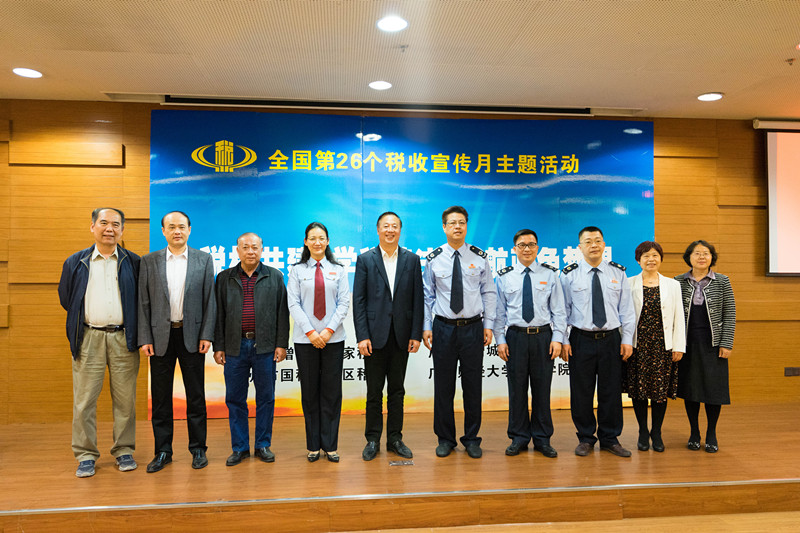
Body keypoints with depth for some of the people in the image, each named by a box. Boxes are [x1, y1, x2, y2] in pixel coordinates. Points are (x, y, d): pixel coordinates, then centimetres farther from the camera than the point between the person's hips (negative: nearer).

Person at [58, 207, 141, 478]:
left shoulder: (133, 262, 4)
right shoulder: (75, 262, 8)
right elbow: (65, 299, 16)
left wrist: (135, 332, 5)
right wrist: (82, 322, 13)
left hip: (123, 338, -1)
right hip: (88, 339, 1)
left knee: (125, 399, 4)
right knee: (84, 400, 4)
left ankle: (124, 451, 17)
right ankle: (85, 455, 17)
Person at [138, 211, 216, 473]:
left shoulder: (203, 259, 3)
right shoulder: (149, 261, 6)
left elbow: (209, 300, 1)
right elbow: (143, 302, 4)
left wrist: (206, 335, -5)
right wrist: (145, 338, -3)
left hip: (191, 335, -1)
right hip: (161, 336, 1)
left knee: (196, 395, 6)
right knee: (160, 397, 8)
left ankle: (198, 449, 19)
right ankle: (163, 451, 21)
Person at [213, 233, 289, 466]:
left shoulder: (275, 277, 6)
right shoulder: (224, 278, 9)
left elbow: (282, 313, 3)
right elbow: (219, 314, 7)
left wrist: (281, 344, -3)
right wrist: (218, 347, 2)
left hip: (265, 347, -1)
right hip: (235, 347, 1)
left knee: (265, 398, 6)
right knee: (235, 399, 7)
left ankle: (263, 445, 20)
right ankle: (240, 447, 20)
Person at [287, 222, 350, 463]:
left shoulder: (338, 270, 7)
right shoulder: (297, 270, 6)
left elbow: (344, 302, 2)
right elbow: (294, 304, -1)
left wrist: (329, 329, -10)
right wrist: (310, 331, -11)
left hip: (333, 338, 0)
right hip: (305, 339, 0)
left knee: (332, 391, 3)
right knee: (310, 391, 6)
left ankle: (330, 445, 14)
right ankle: (313, 445, 18)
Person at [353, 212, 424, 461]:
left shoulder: (412, 259, 6)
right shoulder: (365, 260, 1)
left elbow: (418, 299, 4)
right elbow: (358, 300, -3)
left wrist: (416, 334, -2)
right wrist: (362, 336, -10)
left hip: (401, 335, 2)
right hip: (375, 335, -1)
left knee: (397, 390, 11)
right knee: (374, 392, 7)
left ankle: (394, 438, 24)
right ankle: (373, 439, 21)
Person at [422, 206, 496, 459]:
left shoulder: (479, 257, 3)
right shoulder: (434, 259, 2)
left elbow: (489, 293, 6)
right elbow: (427, 295, 5)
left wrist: (488, 325, 0)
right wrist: (426, 327, 1)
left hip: (473, 327, 0)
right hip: (443, 327, 0)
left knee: (473, 385, 8)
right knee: (443, 386, 7)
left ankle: (472, 439, 24)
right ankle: (445, 439, 23)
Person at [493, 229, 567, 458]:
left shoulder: (550, 275, 5)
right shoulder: (504, 276, 5)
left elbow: (558, 310, 5)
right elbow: (499, 311, 6)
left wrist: (558, 338, -4)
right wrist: (500, 340, -1)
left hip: (543, 336, 0)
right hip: (515, 336, 0)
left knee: (542, 388, 7)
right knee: (517, 388, 5)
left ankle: (542, 439, 20)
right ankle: (518, 438, 19)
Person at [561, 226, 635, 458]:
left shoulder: (618, 273, 6)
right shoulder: (570, 274, 0)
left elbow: (626, 308, 8)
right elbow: (562, 310, 0)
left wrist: (627, 339, 2)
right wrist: (563, 340, -5)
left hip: (611, 339, 2)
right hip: (581, 340, -1)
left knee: (611, 391, 8)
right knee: (581, 392, 5)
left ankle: (610, 439, 24)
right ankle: (585, 438, 21)